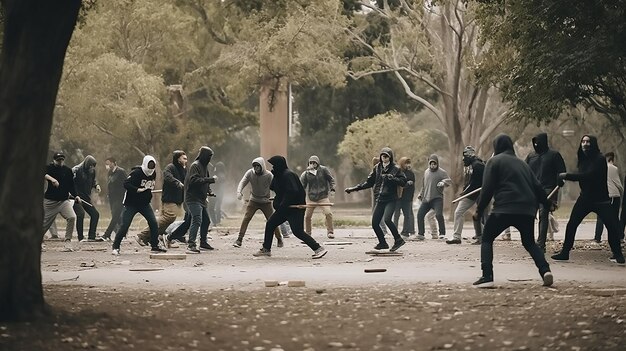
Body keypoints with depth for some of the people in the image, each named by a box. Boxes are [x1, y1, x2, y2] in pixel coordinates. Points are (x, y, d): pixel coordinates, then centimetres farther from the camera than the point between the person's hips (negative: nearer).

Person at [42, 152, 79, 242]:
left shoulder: (68, 170, 6)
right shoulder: (49, 168, -5)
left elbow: (71, 185, 13)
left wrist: (75, 196, -1)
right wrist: (51, 179, -43)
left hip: (64, 201, 2)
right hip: (50, 200, -2)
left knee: (72, 217, -18)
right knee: (45, 222, 3)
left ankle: (67, 239, -9)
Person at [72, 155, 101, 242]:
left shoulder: (92, 171, 7)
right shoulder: (76, 170, -15)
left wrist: (96, 185, 0)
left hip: (86, 198, 8)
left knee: (95, 214, 4)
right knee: (80, 213, -24)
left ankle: (91, 237, 10)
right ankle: (80, 238, -18)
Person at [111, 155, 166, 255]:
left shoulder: (153, 174, 6)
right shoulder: (136, 173, -17)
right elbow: (126, 184, -27)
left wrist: (150, 189, 7)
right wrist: (138, 190, -30)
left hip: (144, 204, 6)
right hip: (131, 203, -6)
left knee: (153, 223, -4)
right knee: (124, 225, -9)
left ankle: (155, 247, 7)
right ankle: (115, 247, 3)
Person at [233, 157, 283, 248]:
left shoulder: (268, 175, -17)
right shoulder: (250, 173, -12)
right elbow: (242, 182, -15)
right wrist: (239, 192, -34)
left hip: (266, 201, -1)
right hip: (253, 200, 1)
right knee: (246, 219, -11)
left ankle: (279, 239, 18)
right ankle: (239, 239, -8)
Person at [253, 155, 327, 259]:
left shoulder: (288, 175, -18)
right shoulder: (279, 175, 13)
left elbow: (293, 192, -27)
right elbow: (272, 187, 18)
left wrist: (283, 205, -25)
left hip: (296, 207, -10)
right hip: (285, 208, 10)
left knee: (298, 231, -17)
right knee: (270, 224, 14)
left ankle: (319, 249, -17)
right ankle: (266, 249, 26)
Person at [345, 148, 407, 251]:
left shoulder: (395, 169, -3)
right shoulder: (377, 168, 11)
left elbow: (403, 181, -9)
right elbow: (369, 182, 18)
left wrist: (391, 178, -22)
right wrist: (354, 188, 14)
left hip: (391, 199, -6)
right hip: (379, 199, 6)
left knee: (387, 219, -24)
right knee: (374, 222, 0)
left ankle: (398, 240, -9)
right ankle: (382, 243, 16)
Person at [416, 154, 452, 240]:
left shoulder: (442, 172, -3)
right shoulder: (426, 172, 15)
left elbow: (449, 181, -14)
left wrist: (443, 182, -34)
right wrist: (421, 194, 23)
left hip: (437, 198, -6)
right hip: (426, 198, 6)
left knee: (439, 215, -21)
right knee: (420, 214, 0)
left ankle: (442, 234, -11)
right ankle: (420, 234, 11)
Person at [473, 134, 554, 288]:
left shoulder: (494, 161, 5)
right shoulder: (522, 163, 23)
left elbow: (487, 189, -2)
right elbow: (537, 186, 22)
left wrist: (479, 210, 4)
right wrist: (547, 203, 34)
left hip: (504, 208, -5)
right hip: (527, 210, 5)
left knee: (487, 239, 7)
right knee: (529, 242, 21)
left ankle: (487, 277, -9)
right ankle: (545, 270, -2)